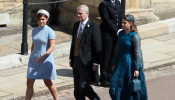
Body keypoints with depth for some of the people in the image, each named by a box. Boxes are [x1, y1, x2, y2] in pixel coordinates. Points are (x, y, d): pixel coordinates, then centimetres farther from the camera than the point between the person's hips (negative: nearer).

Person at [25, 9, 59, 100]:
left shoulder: (50, 32, -10)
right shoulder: (34, 31, 7)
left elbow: (52, 47, -18)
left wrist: (43, 56, -30)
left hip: (45, 60, -5)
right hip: (34, 60, 5)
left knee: (48, 83, 9)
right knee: (29, 83, -3)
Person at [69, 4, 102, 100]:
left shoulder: (93, 27, -10)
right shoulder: (76, 25, 12)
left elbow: (97, 46, -12)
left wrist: (96, 63, -15)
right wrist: (71, 58, 16)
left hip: (86, 62, -7)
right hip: (76, 61, 7)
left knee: (83, 86, -14)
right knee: (77, 88, 9)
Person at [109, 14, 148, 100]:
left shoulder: (135, 36, -15)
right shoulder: (121, 33, 4)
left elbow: (137, 53, -15)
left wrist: (137, 69, -16)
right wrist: (114, 63, 15)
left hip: (131, 63, -6)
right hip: (121, 61, 6)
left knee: (132, 86, 4)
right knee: (115, 84, 3)